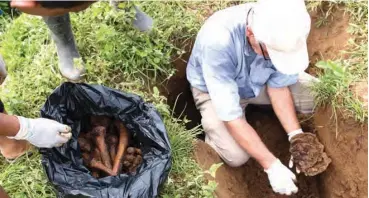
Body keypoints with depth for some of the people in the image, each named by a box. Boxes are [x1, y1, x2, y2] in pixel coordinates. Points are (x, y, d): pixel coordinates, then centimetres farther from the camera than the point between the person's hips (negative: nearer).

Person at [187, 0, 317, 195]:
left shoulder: (282, 30, -28)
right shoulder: (218, 41, -42)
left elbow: (278, 85, -12)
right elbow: (231, 116, -35)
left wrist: (296, 136, -23)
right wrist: (272, 166, -33)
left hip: (259, 80, 4)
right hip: (214, 89, -4)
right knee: (236, 156, -23)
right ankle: (211, 128, 12)